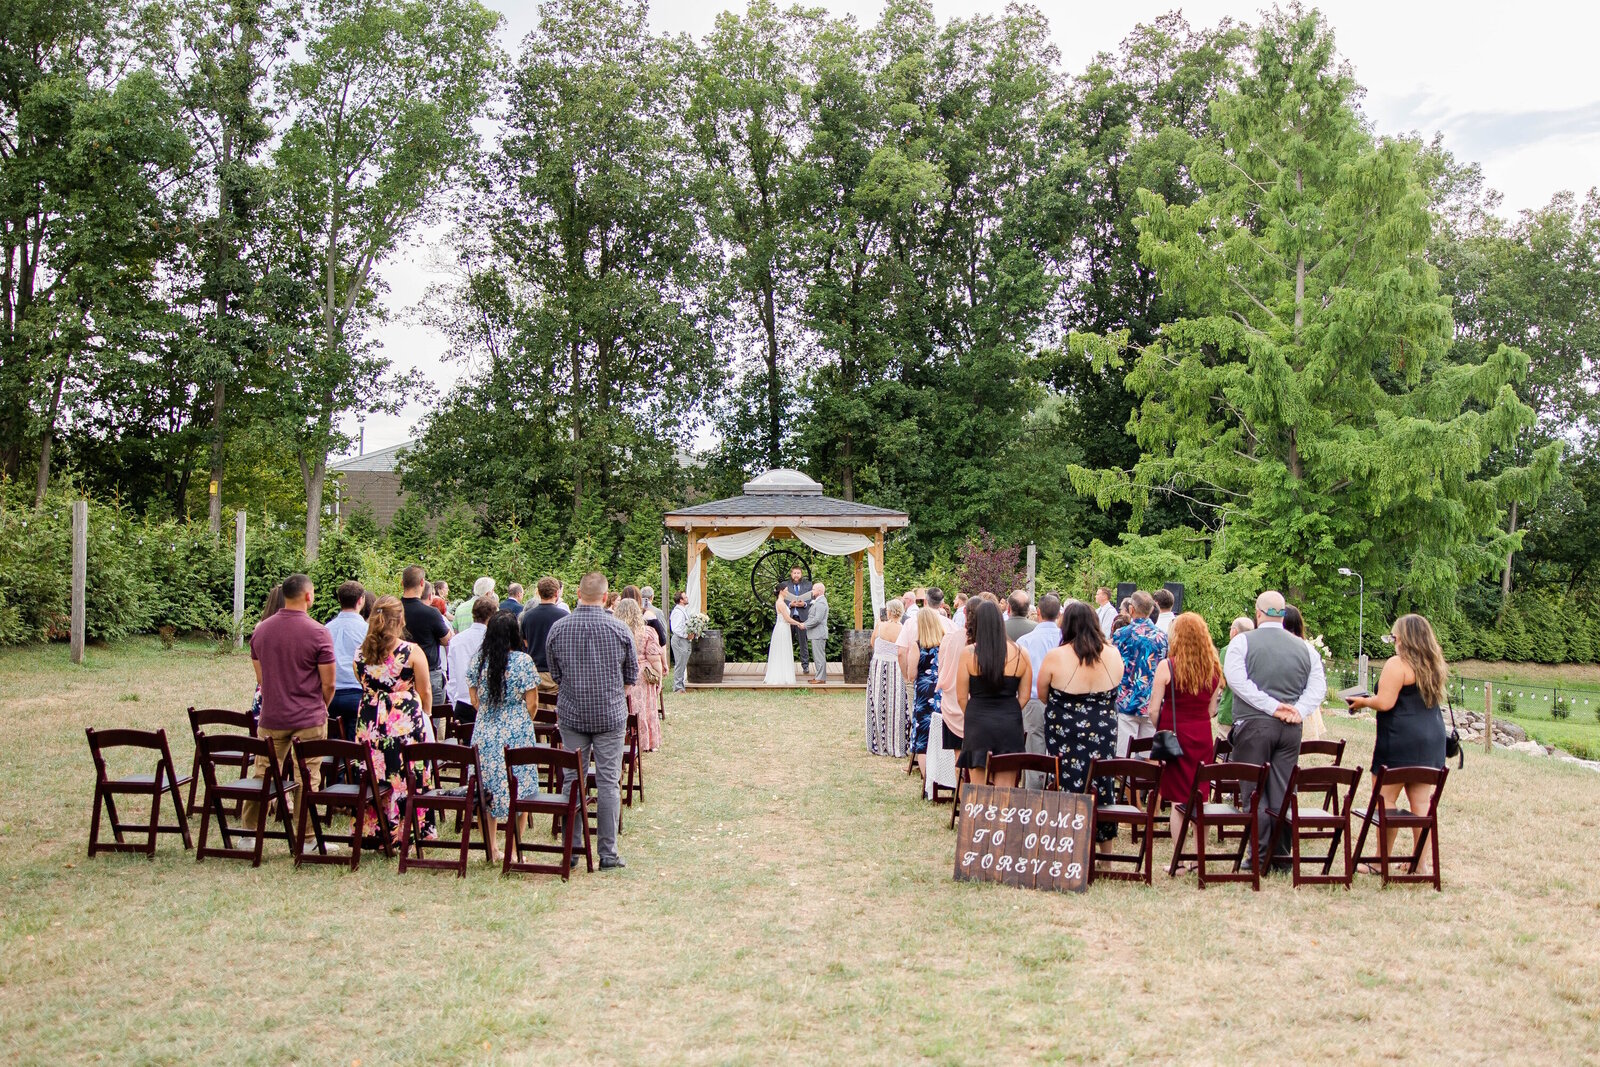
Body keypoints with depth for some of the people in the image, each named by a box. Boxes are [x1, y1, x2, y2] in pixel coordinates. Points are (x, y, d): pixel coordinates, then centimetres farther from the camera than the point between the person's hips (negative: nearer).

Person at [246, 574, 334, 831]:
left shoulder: (260, 629, 3)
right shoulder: (318, 632, -13)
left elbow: (259, 677, 12)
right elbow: (328, 684, -11)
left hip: (271, 718, 4)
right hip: (309, 720, -4)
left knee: (262, 776, 14)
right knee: (307, 781, 3)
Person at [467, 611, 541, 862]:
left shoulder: (476, 660, 1)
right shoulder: (523, 661, -10)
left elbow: (474, 700, 8)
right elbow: (532, 704, -8)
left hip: (484, 734, 4)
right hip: (516, 734, -4)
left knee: (486, 791, 12)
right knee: (517, 793, 6)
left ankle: (490, 849, 16)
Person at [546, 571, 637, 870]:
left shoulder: (557, 629, -3)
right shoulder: (620, 630, -7)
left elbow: (555, 676, 8)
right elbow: (632, 677, 5)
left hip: (571, 714, 2)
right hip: (610, 715, -2)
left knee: (572, 780, 9)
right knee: (609, 782, 2)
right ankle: (608, 853, 4)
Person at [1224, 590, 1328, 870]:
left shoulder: (1242, 642, -3)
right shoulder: (1304, 647, 8)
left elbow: (1237, 680, -14)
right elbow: (1319, 686, 2)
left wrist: (1272, 707, -13)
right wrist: (1298, 710, -6)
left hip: (1253, 724, -3)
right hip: (1290, 729, 4)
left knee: (1254, 791, 2)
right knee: (1283, 792, 8)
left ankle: (1259, 855, 0)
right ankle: (1281, 855, 12)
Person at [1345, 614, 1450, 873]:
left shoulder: (1397, 664, -12)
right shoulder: (1435, 665, 12)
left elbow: (1384, 703, -17)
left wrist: (1363, 701, 1)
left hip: (1401, 740, -8)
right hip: (1432, 738, 8)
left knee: (1386, 799, 0)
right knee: (1422, 801, 9)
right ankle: (1421, 862, 11)